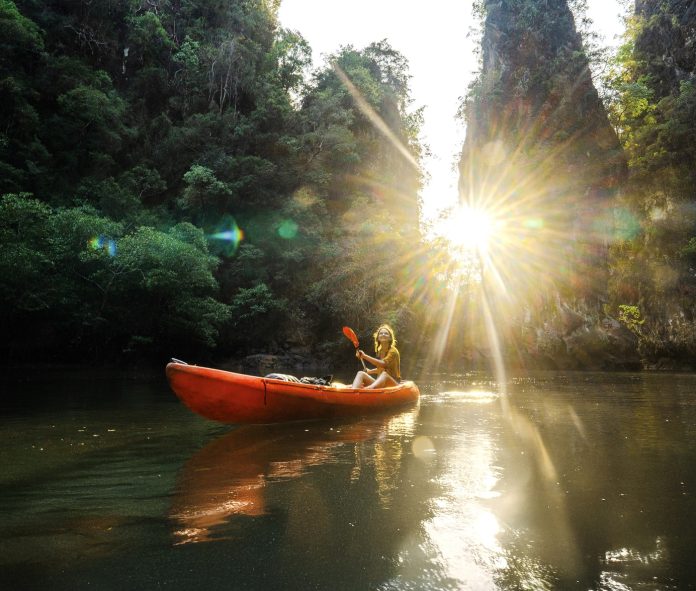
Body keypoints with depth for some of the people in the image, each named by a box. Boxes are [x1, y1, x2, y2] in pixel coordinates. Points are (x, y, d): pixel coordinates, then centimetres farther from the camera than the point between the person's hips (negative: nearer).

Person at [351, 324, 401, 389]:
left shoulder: (393, 351, -7)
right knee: (361, 373, -14)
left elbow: (383, 364, -26)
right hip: (380, 384, 6)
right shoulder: (379, 352, 13)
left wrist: (365, 356, -28)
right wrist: (370, 371, 20)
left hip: (393, 384, -6)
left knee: (384, 374, -38)